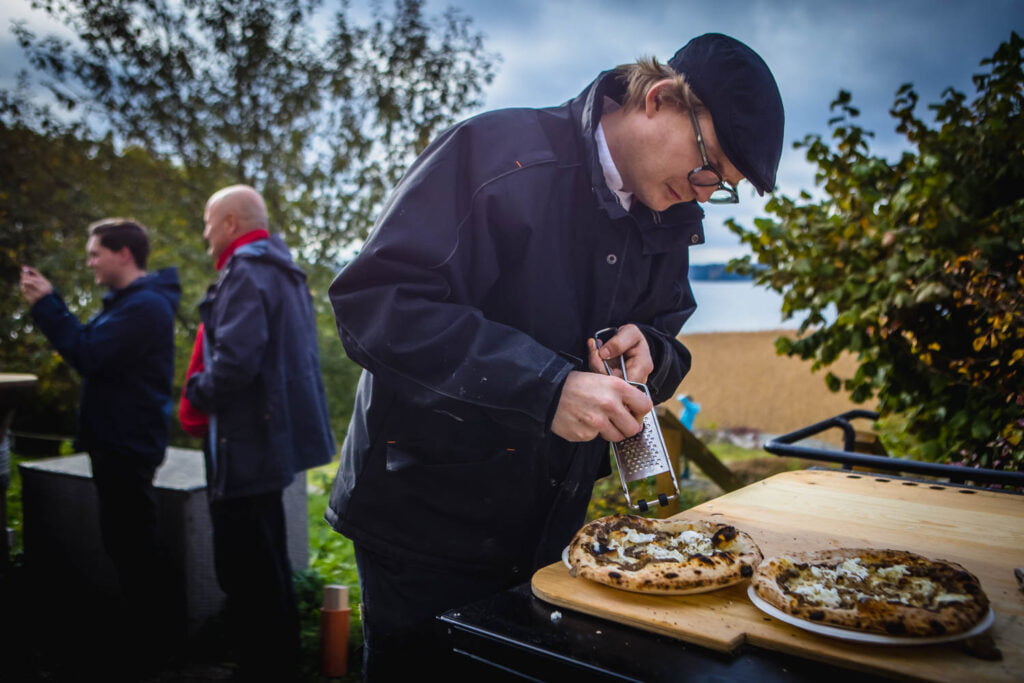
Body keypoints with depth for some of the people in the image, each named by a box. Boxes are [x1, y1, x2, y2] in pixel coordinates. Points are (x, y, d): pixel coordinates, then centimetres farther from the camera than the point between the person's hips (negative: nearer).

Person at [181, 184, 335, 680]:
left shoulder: (245, 272, -14)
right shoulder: (283, 270, 17)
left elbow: (235, 360, -27)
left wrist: (197, 394, -9)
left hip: (246, 444, -11)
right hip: (272, 436, 11)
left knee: (246, 571, -2)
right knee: (268, 565, 21)